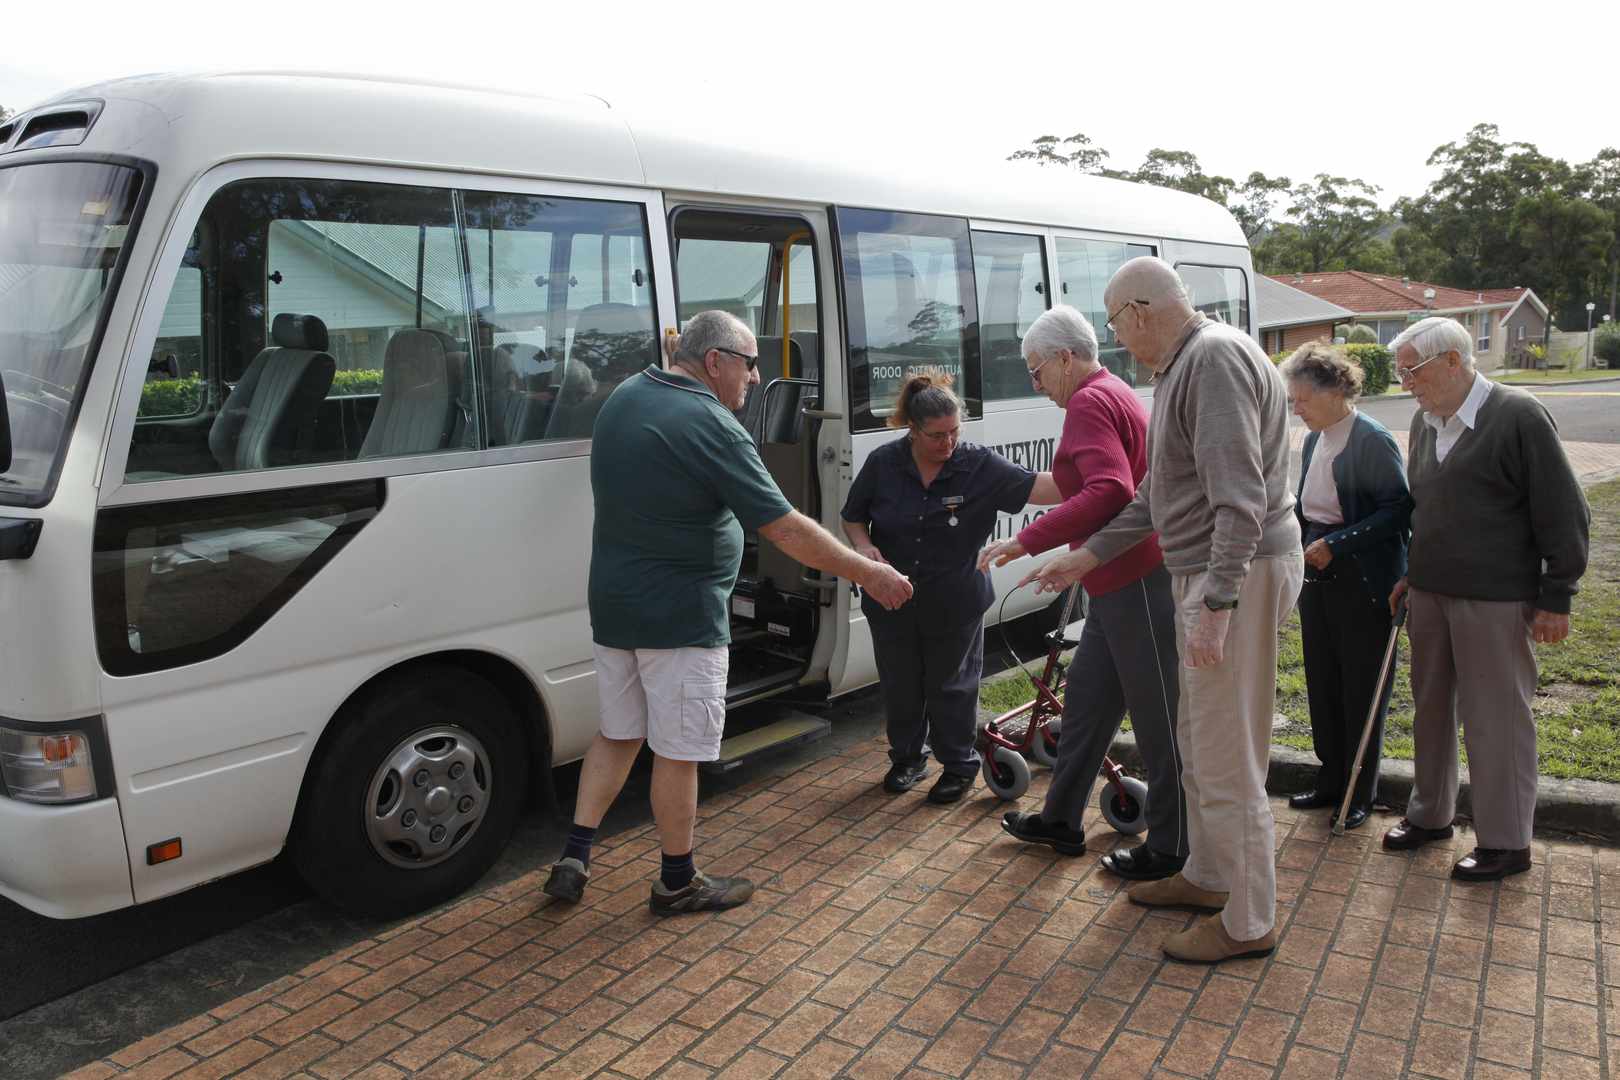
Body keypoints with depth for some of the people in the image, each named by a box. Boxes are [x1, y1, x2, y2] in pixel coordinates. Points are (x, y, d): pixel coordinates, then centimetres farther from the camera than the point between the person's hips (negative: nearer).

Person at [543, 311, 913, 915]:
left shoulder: (624, 397, 6)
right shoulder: (711, 427, -20)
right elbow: (787, 530, -21)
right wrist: (868, 574, -12)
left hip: (612, 605, 8)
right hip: (680, 616, -8)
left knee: (617, 734, 21)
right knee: (677, 752, 6)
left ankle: (573, 859, 20)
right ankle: (678, 883, 21)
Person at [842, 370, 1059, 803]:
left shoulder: (979, 465, -12)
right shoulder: (883, 463, -7)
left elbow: (1035, 487, -18)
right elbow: (853, 516, 6)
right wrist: (864, 544, -14)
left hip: (954, 604, -2)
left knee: (950, 686, 10)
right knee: (900, 685, 16)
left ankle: (959, 766, 29)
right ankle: (907, 758, 37)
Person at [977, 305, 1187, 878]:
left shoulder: (1091, 403, -13)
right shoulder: (1116, 395, 19)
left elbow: (1110, 491, -28)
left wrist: (1028, 540, -28)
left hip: (1137, 583, -11)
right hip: (1119, 584, 11)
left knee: (1159, 718, 0)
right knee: (1085, 700, 17)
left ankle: (1171, 848, 13)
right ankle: (1061, 820, 30)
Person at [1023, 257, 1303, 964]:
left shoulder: (1215, 357, -17)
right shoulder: (1184, 367, 17)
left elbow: (1240, 495, -26)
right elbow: (1158, 494, 22)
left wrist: (1217, 602, -29)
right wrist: (1087, 557, 22)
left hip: (1240, 574, -11)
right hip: (1204, 574, 11)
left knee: (1226, 757, -2)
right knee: (1198, 741, 21)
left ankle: (1248, 924, 13)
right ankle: (1207, 877, 37)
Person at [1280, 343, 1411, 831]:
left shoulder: (1372, 440, -15)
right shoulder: (1315, 440, 8)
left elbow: (1398, 511, -18)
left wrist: (1336, 544, -22)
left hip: (1364, 584, -7)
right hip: (1318, 580, 7)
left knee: (1362, 689, 5)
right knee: (1322, 683, 14)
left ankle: (1361, 792, 20)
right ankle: (1331, 781, 29)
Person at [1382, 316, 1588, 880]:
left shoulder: (1519, 416, -12)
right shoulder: (1425, 421, 10)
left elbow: (1564, 513, -11)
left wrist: (1556, 596, -11)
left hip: (1495, 601, -7)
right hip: (1431, 595, 7)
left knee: (1497, 720, 2)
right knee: (1430, 709, 16)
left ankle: (1506, 843, 16)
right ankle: (1430, 814, 32)